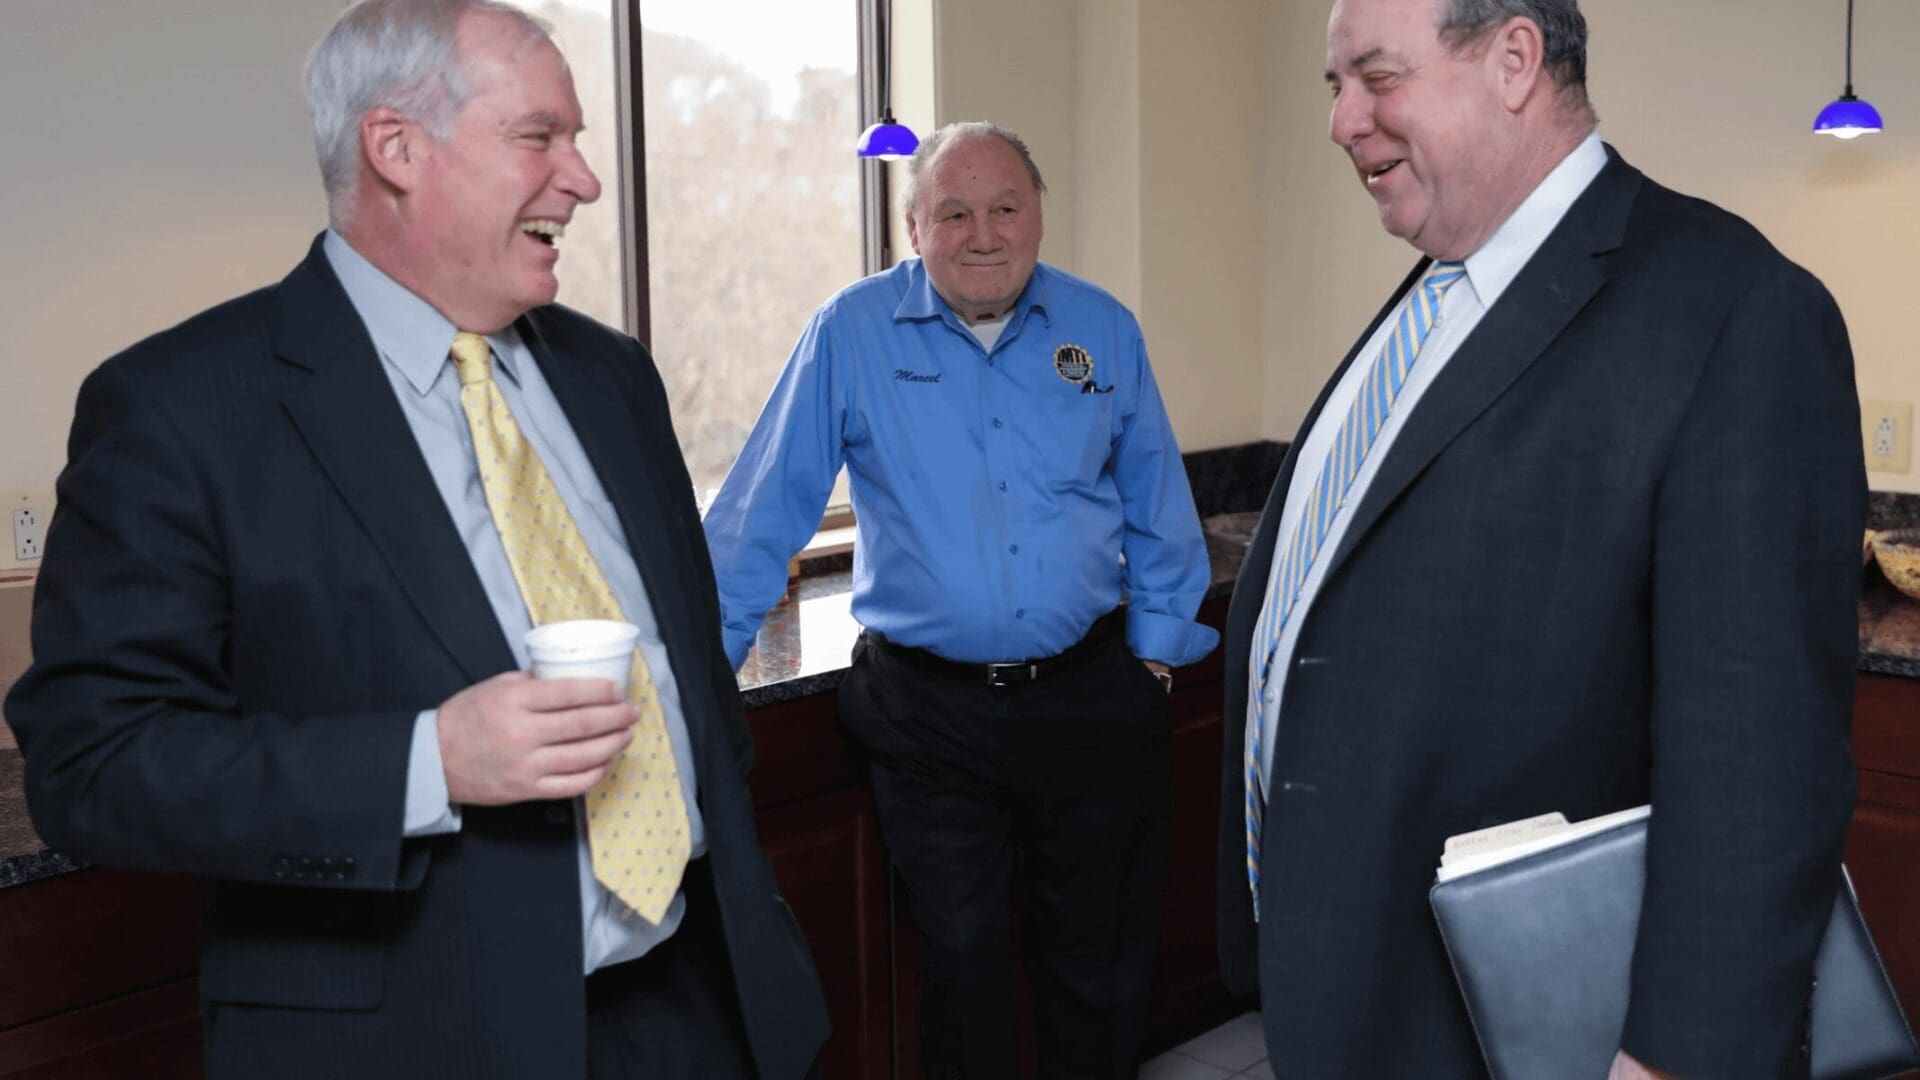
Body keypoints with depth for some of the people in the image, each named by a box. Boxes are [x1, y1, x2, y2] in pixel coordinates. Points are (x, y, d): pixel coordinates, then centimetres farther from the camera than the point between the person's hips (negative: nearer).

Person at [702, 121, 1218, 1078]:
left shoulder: (1103, 331, 4)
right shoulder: (852, 333, -3)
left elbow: (1159, 513, 12)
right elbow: (765, 511, -1)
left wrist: (1158, 645, 9)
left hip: (1089, 697, 2)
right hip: (928, 708, -2)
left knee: (1100, 961, 14)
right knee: (962, 962, 10)